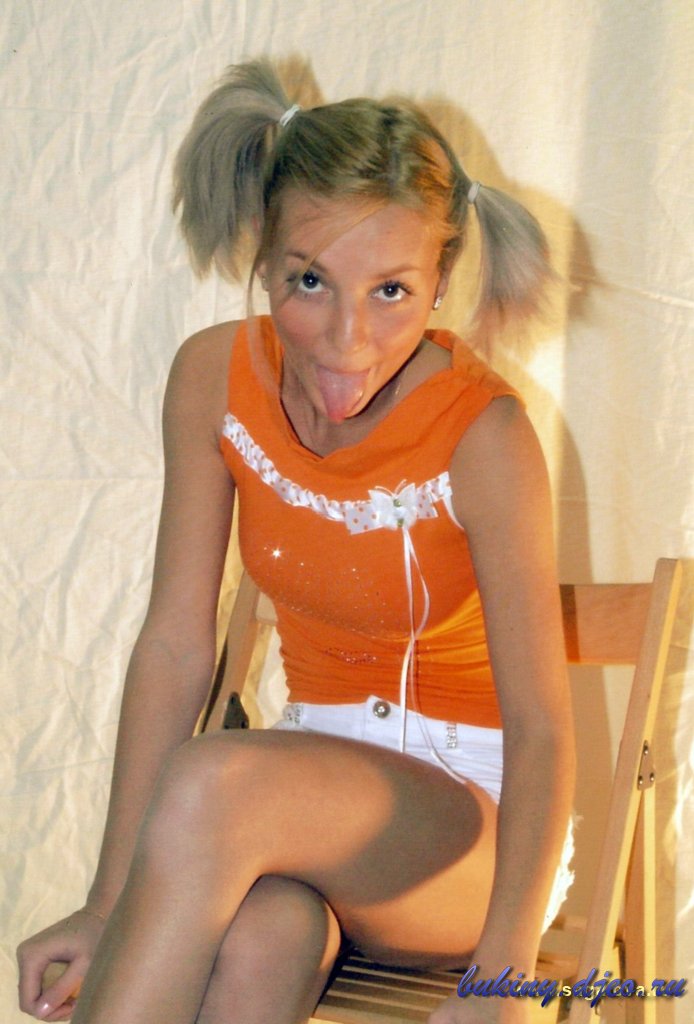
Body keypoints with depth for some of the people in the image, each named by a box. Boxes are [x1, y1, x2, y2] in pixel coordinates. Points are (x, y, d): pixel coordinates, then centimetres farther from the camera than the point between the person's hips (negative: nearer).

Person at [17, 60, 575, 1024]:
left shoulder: (482, 431, -22)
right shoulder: (215, 377, -9)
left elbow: (540, 727, -21)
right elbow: (174, 646, -9)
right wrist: (112, 906, -14)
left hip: (475, 805, -3)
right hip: (319, 781, 3)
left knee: (214, 783, -33)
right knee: (258, 939, -34)